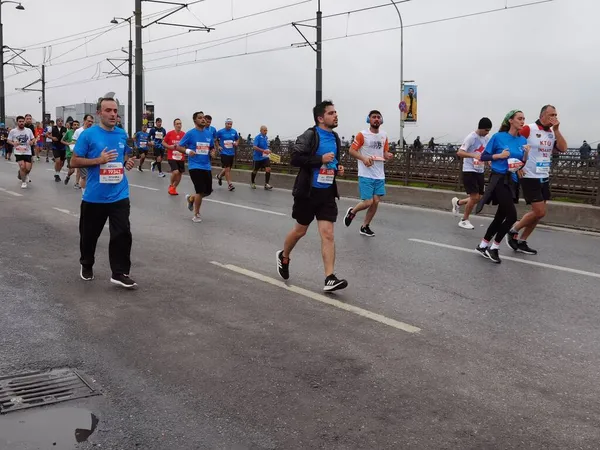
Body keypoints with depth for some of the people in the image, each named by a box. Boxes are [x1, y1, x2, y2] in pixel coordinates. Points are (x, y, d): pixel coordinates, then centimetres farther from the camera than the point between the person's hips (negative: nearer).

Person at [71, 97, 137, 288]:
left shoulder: (122, 134, 6)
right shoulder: (88, 134, -8)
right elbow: (74, 161, -7)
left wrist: (129, 162, -1)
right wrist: (98, 160, -20)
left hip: (119, 195, 3)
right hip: (94, 196, -2)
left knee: (122, 233, -5)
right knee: (89, 234, 14)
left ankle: (120, 273, 3)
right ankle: (87, 265, 38)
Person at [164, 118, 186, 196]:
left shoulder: (184, 134, 0)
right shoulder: (169, 133, -6)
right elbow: (164, 143, 5)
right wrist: (170, 146, -12)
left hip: (181, 158, 4)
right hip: (171, 157, -4)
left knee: (180, 174, 9)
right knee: (175, 172, -20)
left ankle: (174, 188, 31)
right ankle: (171, 186, 8)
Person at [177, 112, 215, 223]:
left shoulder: (209, 133, 7)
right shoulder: (190, 133, -7)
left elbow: (212, 147, 19)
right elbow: (179, 146, -3)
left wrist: (212, 152, -3)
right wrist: (187, 151, -22)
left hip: (206, 166, 6)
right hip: (195, 166, -6)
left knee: (208, 191, 10)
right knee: (201, 191, -9)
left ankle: (190, 198, 38)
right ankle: (196, 215, 10)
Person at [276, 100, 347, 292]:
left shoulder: (335, 138, 10)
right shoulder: (309, 136, -12)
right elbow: (295, 159, -20)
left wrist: (338, 169, 5)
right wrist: (321, 159, -23)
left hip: (327, 192, 5)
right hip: (308, 191, -5)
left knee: (328, 234, -5)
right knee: (300, 230, 12)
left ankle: (330, 279, -8)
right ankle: (284, 257, 40)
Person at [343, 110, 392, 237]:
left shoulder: (384, 135, 10)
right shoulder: (362, 135, -8)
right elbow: (351, 151, -7)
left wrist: (388, 156, -5)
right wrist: (364, 158, -22)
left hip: (380, 175, 6)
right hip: (366, 175, -6)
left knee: (376, 202, 3)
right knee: (368, 202, -10)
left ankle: (365, 227, 19)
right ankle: (352, 212, 21)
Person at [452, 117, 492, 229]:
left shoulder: (486, 138, 7)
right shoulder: (471, 137, -14)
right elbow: (459, 153, -21)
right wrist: (474, 155, -35)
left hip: (480, 171, 7)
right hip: (469, 171, -7)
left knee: (478, 198, 8)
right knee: (474, 197, -10)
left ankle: (457, 202, 34)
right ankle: (464, 220, 9)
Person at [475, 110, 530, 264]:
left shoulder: (523, 140, 8)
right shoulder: (498, 137, -6)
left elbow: (523, 163, 13)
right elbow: (483, 156, -2)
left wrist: (526, 154, -6)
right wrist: (499, 155, -15)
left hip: (512, 181, 6)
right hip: (499, 179, -6)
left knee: (500, 216, 11)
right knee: (512, 215, -15)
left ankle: (483, 245, 26)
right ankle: (493, 247, 0)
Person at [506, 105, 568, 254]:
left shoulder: (553, 133, 8)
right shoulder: (529, 129, -12)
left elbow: (563, 148, -5)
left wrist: (556, 129, -10)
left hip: (544, 178, 7)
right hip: (529, 178, -7)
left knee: (538, 213, 8)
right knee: (540, 212, -10)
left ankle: (521, 242, 18)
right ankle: (513, 231, 9)